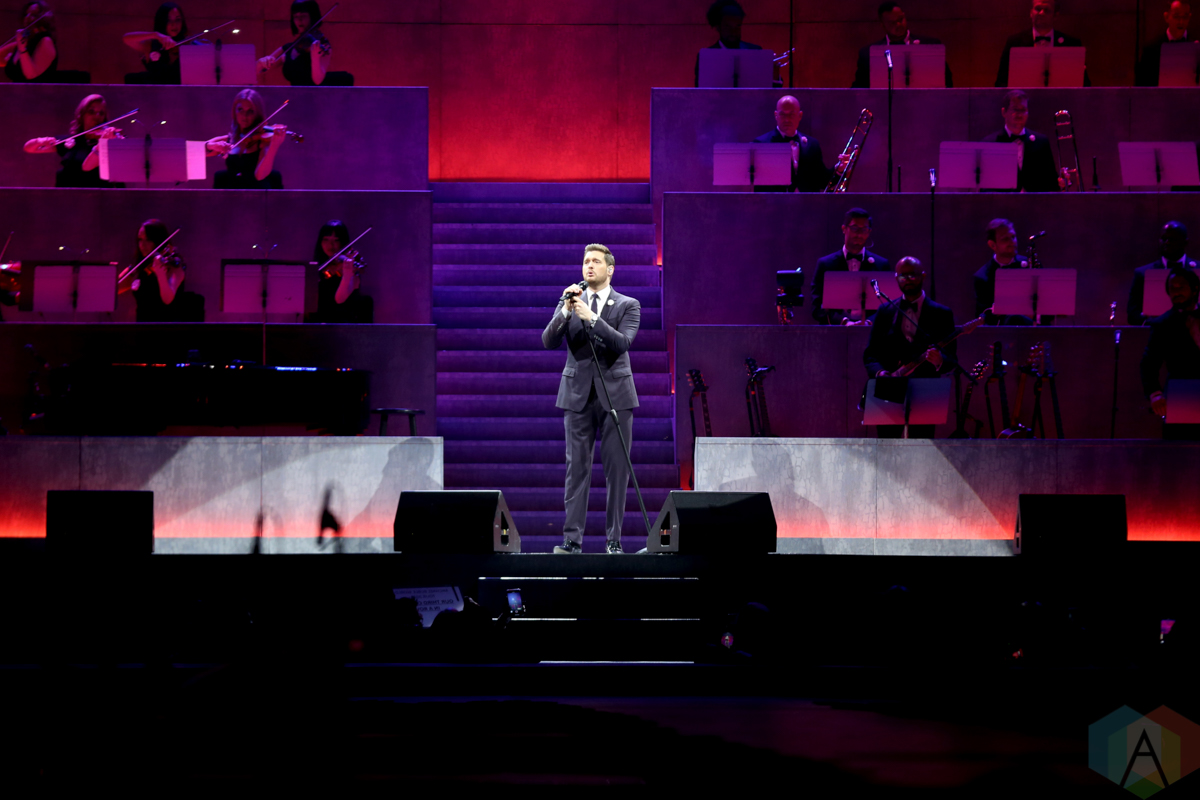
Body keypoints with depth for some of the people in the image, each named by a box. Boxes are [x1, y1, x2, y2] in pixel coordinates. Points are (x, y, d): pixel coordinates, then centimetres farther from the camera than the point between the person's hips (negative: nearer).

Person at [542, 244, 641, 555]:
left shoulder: (628, 305, 3)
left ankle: (614, 540, 5)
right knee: (576, 468, -1)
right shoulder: (570, 302, 8)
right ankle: (572, 540, -1)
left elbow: (623, 343, -13)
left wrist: (591, 317, -22)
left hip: (615, 394, -1)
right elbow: (549, 342, -3)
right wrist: (566, 311, -17)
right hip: (578, 394, 1)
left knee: (617, 469, 0)